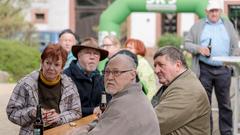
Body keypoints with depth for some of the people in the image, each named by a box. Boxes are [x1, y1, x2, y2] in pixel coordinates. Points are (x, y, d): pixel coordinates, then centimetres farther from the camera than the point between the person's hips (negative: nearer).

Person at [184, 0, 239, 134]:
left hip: (223, 69, 1)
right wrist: (199, 48, -14)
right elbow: (187, 43, 5)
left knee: (225, 103, 3)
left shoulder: (228, 24, 12)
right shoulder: (198, 26, 7)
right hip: (204, 69, -1)